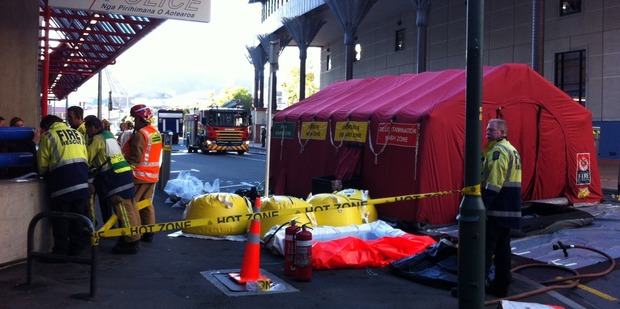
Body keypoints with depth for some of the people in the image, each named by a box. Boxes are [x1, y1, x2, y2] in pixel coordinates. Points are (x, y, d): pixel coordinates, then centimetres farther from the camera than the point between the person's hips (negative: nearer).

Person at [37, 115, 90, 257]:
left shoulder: (48, 136, 0)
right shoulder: (77, 134, 15)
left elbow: (42, 164, 1)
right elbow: (86, 158, 11)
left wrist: (46, 176, 21)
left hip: (61, 184, -5)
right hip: (82, 183, 5)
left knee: (61, 220, 4)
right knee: (78, 218, 12)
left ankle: (61, 252, 7)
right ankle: (76, 251, 18)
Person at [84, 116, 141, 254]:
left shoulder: (98, 139, -4)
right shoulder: (108, 135, 22)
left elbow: (87, 158, -2)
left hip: (115, 176, -9)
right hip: (125, 172, 9)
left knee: (122, 208, -8)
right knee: (129, 207, 12)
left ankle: (130, 242, -7)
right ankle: (134, 237, 19)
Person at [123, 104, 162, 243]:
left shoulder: (140, 134, -18)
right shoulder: (156, 133, 9)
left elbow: (135, 158, -20)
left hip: (139, 176, -8)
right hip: (152, 175, 8)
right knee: (147, 204, 14)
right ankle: (148, 233, 17)